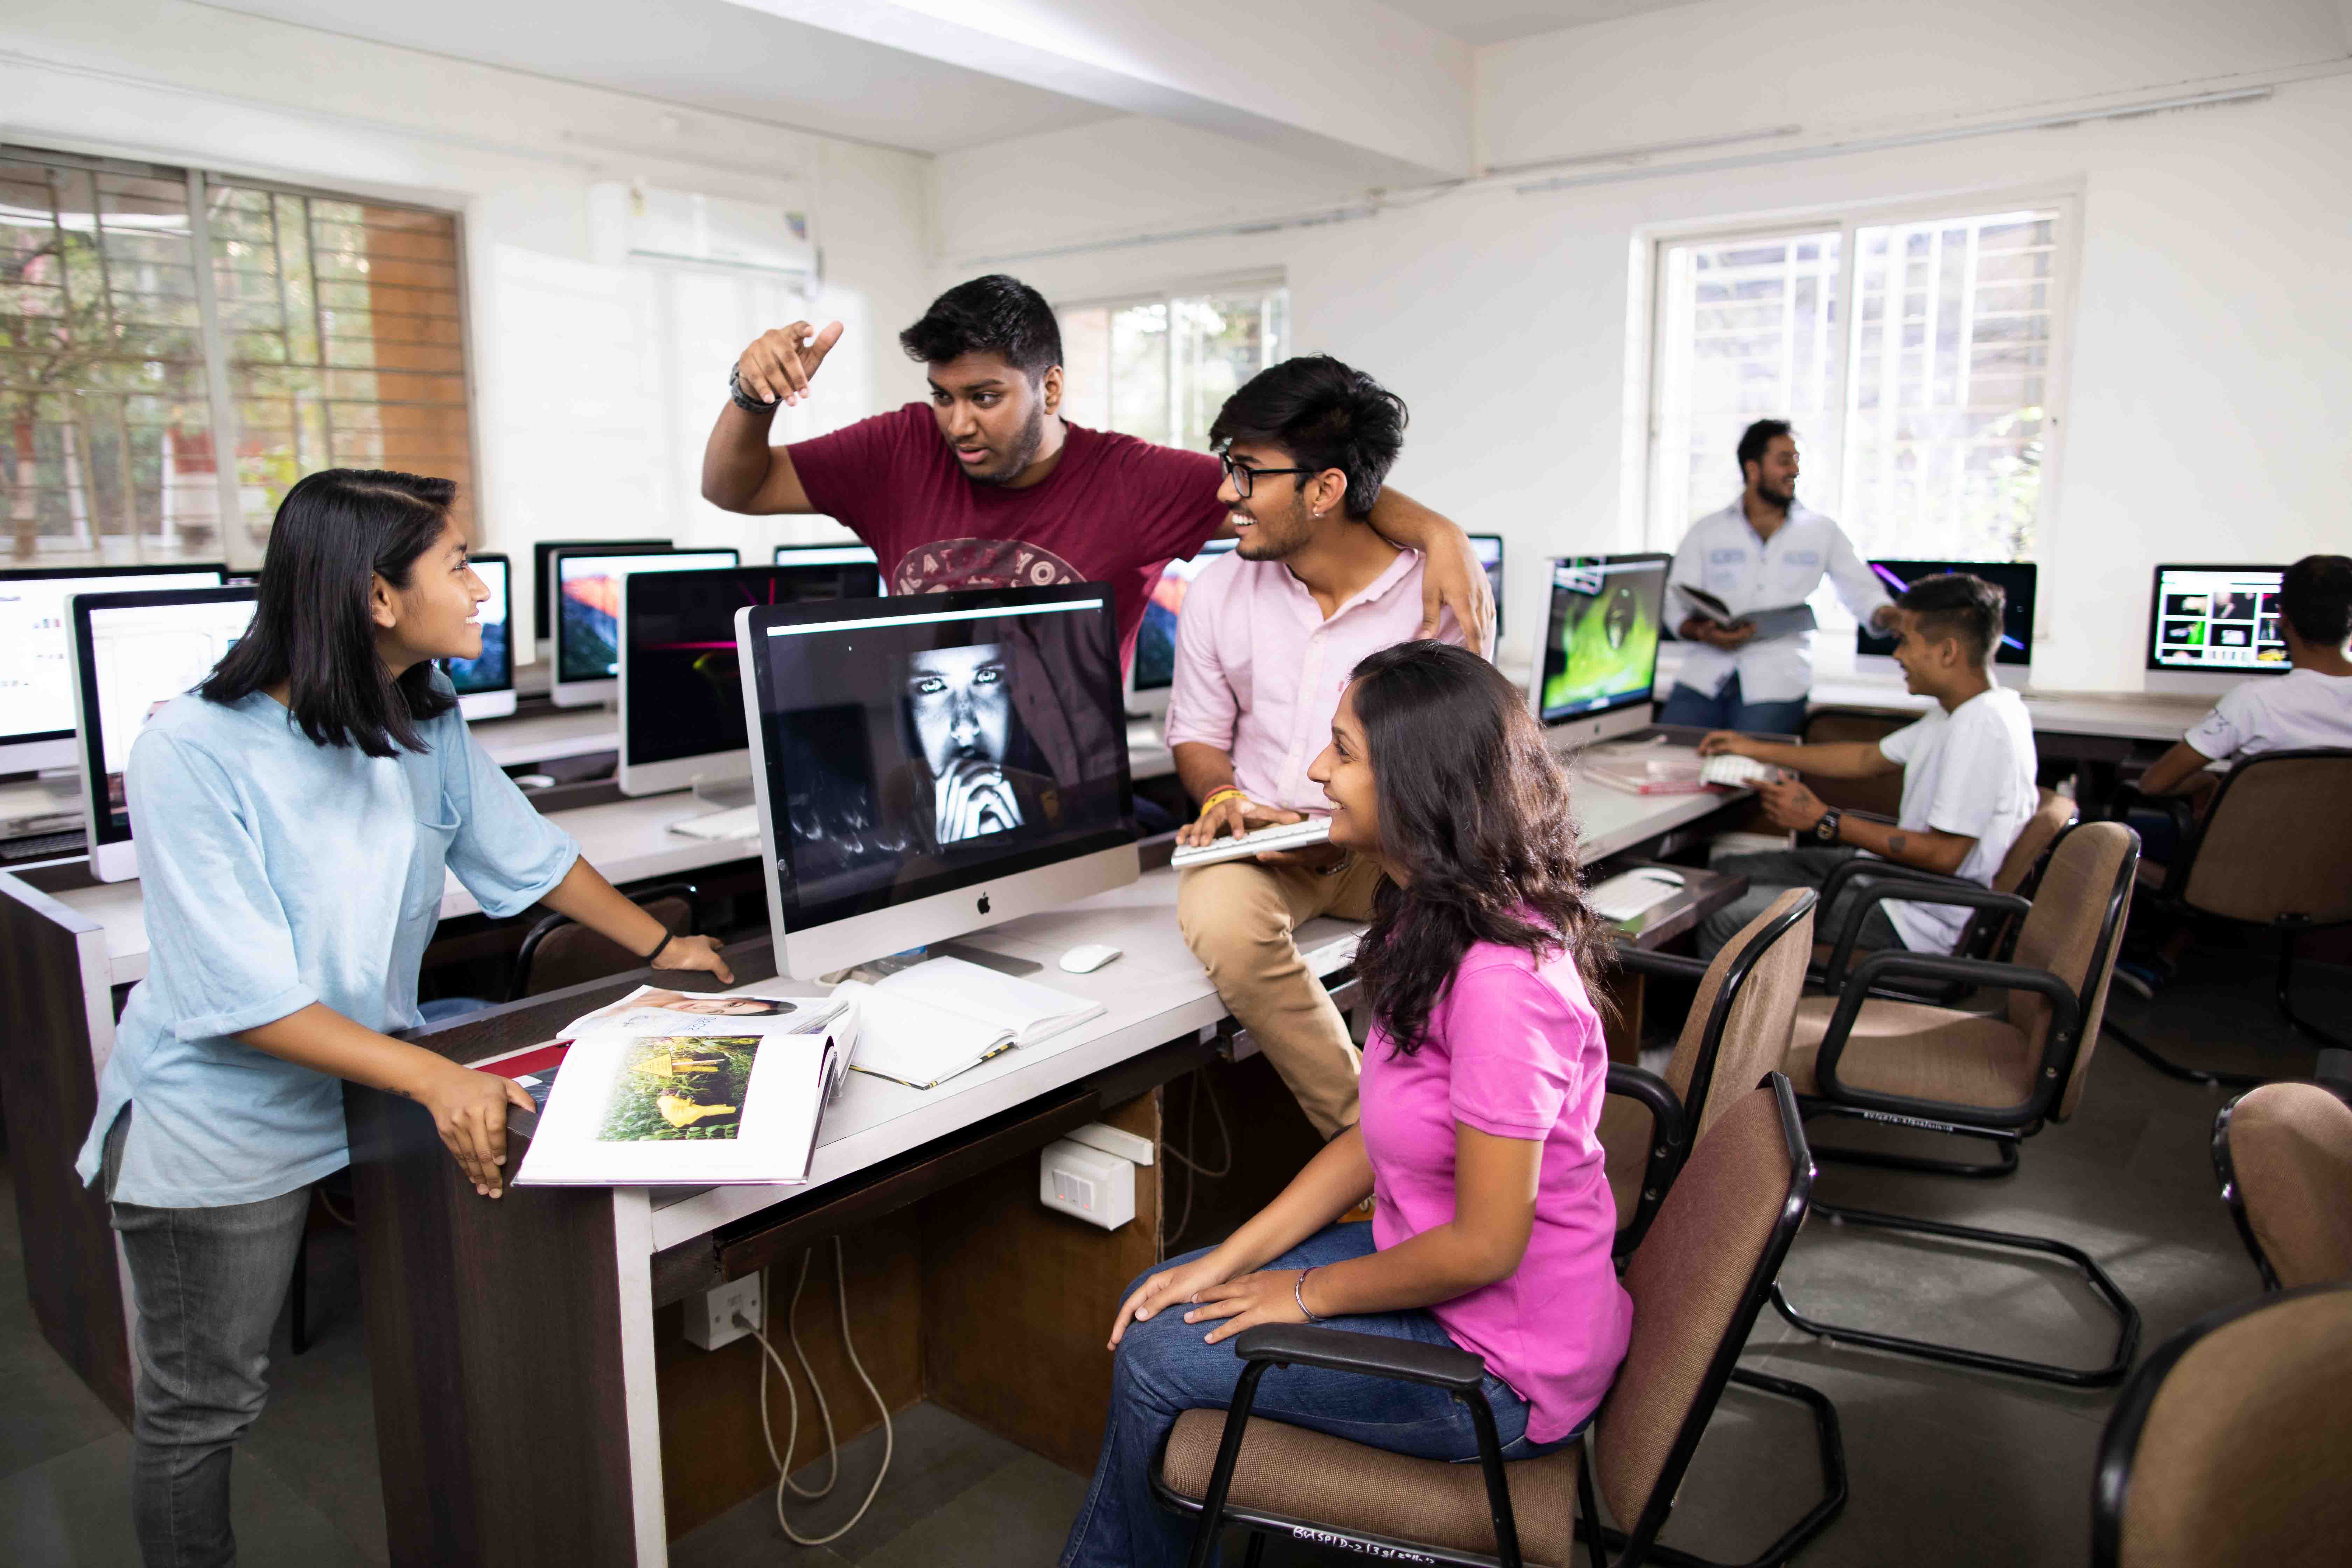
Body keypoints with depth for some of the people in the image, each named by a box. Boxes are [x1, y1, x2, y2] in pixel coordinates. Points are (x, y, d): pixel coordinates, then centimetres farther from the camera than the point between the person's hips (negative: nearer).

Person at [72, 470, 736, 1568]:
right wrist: (436, 1079, -35)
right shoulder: (196, 749, -24)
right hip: (222, 1123, -5)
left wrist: (660, 948, 12)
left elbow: (524, 852, 10)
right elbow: (245, 998, -26)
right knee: (201, 1410, 12)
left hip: (368, 1092, 6)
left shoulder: (427, 726, -4)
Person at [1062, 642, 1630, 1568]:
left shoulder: (1500, 979, -32)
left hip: (1504, 1368, -8)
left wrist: (1308, 1294, -11)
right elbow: (1376, 1140, 5)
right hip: (1443, 1274, 8)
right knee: (1157, 1309, 8)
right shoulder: (1432, 920, 0)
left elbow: (1483, 1245, -26)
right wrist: (1224, 1263, 1)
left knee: (1157, 1362, -3)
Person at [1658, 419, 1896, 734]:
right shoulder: (1706, 531, 11)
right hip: (1705, 675, 1)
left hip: (1776, 683, 0)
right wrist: (1703, 633, -15)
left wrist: (1889, 615, -9)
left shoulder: (1821, 532, 13)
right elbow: (1675, 608, 6)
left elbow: (1862, 592, 14)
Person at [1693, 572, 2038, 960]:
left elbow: (1944, 855, -27)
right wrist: (1759, 750, 20)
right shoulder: (1962, 711, 8)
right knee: (1727, 871, 12)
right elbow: (1871, 758, 19)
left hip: (1921, 920, -10)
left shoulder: (1982, 726, -24)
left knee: (1726, 915, -16)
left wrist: (1824, 822, -21)